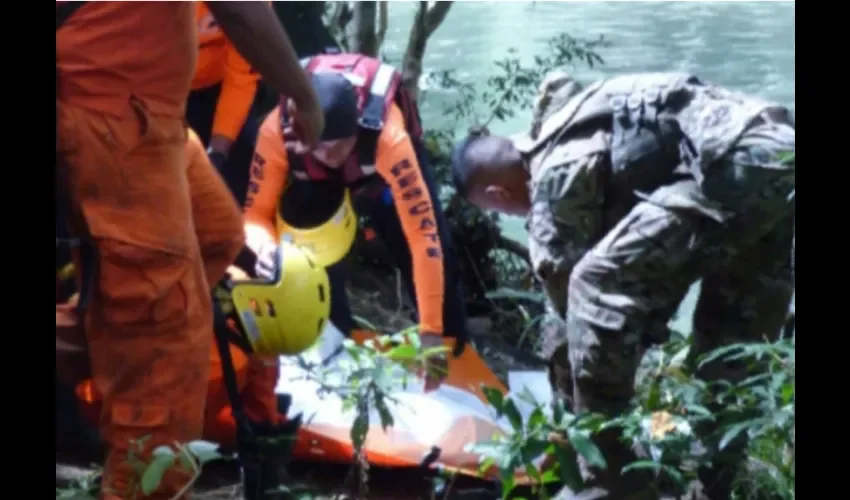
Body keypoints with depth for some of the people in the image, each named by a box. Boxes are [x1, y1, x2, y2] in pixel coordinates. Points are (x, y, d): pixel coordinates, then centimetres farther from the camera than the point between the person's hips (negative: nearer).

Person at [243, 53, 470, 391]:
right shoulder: (276, 130, -39)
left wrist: (431, 333, -45)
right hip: (313, 175, 1)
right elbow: (257, 212, -25)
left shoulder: (389, 139, -45)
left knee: (437, 249, -16)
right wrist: (267, 247, -50)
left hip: (380, 157, -1)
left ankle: (454, 352, 5)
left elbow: (423, 236, -44)